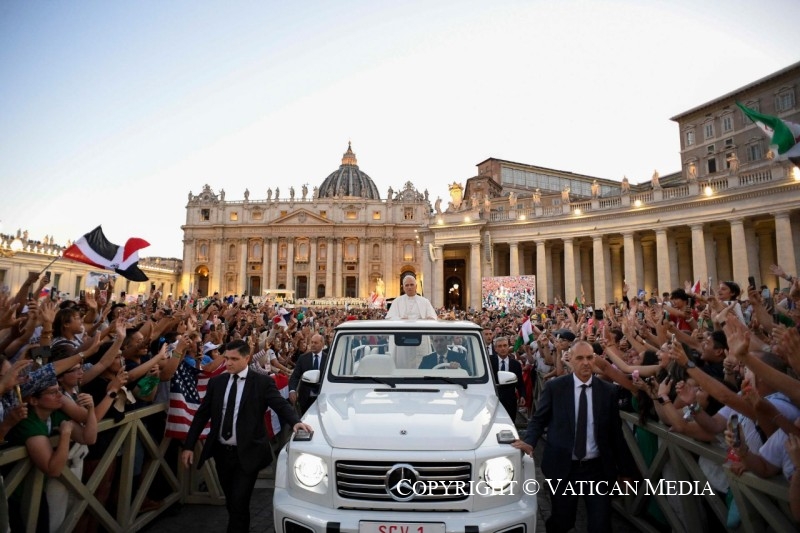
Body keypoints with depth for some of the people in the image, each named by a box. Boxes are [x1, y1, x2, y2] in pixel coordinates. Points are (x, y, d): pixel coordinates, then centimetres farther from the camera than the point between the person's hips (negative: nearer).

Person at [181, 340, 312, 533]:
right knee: (231, 503, 18)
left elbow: (281, 405, -18)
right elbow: (202, 415, 7)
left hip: (247, 454, -5)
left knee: (239, 504, -2)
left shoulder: (262, 382, -9)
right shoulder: (216, 382, 3)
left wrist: (296, 421, -37)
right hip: (221, 452, 5)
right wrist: (189, 446, 3)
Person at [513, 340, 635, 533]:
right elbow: (538, 420, 0)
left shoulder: (608, 391, -1)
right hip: (563, 467, 0)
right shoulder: (554, 387, -6)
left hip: (598, 468, 1)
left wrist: (625, 470, 6)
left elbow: (615, 432, 3)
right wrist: (530, 441, -18)